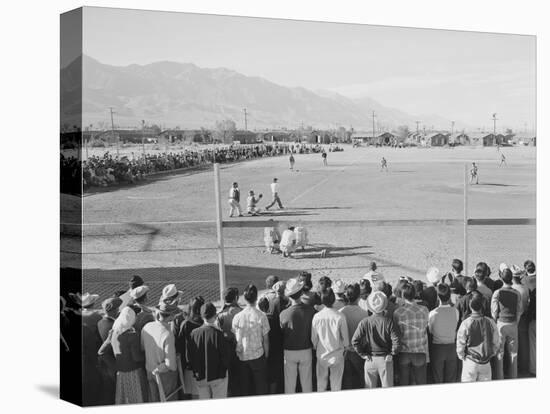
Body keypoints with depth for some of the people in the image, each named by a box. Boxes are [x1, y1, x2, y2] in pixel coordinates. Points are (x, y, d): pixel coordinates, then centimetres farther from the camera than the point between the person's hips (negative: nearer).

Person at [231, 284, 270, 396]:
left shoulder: (237, 317, -6)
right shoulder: (261, 316, -12)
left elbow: (235, 339, 0)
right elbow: (265, 339, -6)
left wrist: (238, 353, 14)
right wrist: (266, 355, 7)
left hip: (242, 357, 2)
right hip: (258, 356, -2)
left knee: (245, 388, 12)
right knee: (261, 386, 9)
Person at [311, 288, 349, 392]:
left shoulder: (317, 317, -13)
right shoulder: (340, 317, -16)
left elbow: (314, 338, -2)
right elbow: (345, 337, -6)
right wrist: (345, 347, 14)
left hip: (322, 355, 1)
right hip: (337, 355, -1)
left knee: (321, 384, 15)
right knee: (336, 384, 10)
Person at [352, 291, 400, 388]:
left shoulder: (364, 322, -7)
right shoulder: (389, 322, -9)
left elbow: (355, 341, -10)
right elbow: (396, 341, -14)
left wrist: (363, 354, 0)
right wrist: (391, 354, -1)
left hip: (370, 360, 1)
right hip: (385, 359, -1)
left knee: (369, 389, 9)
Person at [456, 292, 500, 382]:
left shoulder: (466, 324, -15)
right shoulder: (490, 322, -7)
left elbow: (460, 345, -8)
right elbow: (496, 343, 2)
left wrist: (462, 357, 10)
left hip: (470, 362, -3)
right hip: (486, 363, 3)